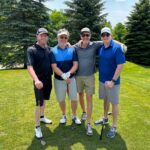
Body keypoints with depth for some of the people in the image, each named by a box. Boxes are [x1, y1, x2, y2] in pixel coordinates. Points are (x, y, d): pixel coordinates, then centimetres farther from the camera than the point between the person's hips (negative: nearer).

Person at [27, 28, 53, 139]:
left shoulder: (49, 49, 5)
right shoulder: (31, 50, -12)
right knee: (39, 103, -3)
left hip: (48, 79, 6)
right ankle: (37, 127, 11)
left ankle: (42, 117, 41)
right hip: (39, 81, -5)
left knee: (44, 100, 20)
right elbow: (29, 67, -23)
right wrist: (36, 80, -36)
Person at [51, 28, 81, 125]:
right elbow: (54, 67, -12)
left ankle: (74, 116, 27)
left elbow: (75, 64, -7)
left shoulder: (72, 50, -1)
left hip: (71, 78, 1)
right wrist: (63, 75, -24)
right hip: (59, 79, -1)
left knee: (74, 98, 5)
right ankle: (64, 115, 35)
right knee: (61, 99, 12)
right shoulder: (53, 51, -6)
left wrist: (68, 73, -23)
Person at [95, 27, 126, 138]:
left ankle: (114, 127, 20)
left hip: (112, 81, -6)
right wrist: (101, 77, 4)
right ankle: (105, 118, 41)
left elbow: (120, 66, -19)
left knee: (114, 103, 6)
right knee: (106, 100, 21)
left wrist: (113, 81, -21)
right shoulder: (100, 48, 2)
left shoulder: (117, 48, -16)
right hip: (102, 80, 6)